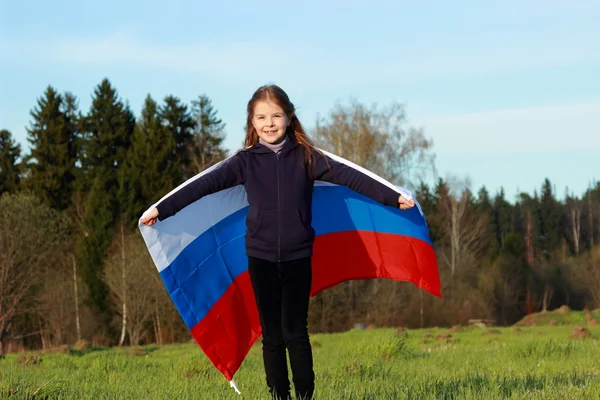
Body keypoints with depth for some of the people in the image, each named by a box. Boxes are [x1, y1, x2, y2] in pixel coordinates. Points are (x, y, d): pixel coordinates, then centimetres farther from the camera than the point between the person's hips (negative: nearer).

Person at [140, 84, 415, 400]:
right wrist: (161, 209, -8)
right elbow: (206, 185, -4)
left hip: (298, 257, -1)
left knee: (294, 332, -4)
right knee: (272, 335, 4)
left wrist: (393, 197, -13)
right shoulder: (246, 161, 1)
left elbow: (348, 176, -6)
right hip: (261, 258, 1)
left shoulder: (306, 157, 0)